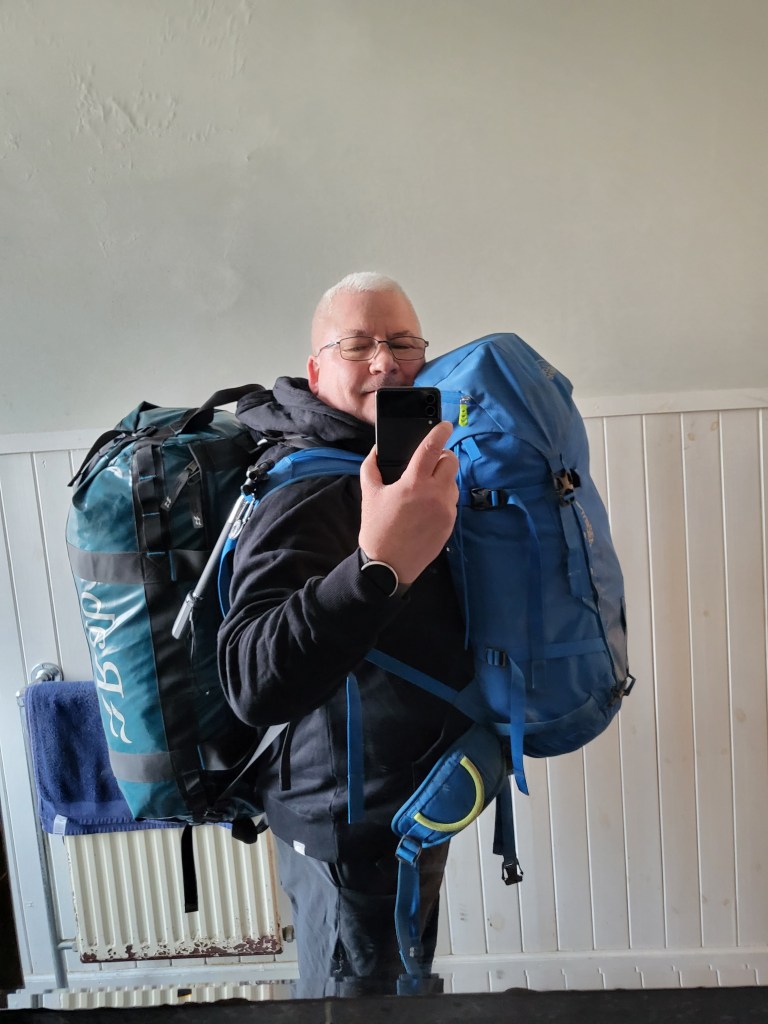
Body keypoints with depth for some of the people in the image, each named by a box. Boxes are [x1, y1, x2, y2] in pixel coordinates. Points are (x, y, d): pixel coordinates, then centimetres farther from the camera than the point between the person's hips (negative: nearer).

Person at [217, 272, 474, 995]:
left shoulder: (401, 460, 4)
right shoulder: (308, 494, -28)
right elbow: (256, 686, -44)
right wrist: (379, 564, -55)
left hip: (411, 807, 9)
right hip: (354, 837, -9)